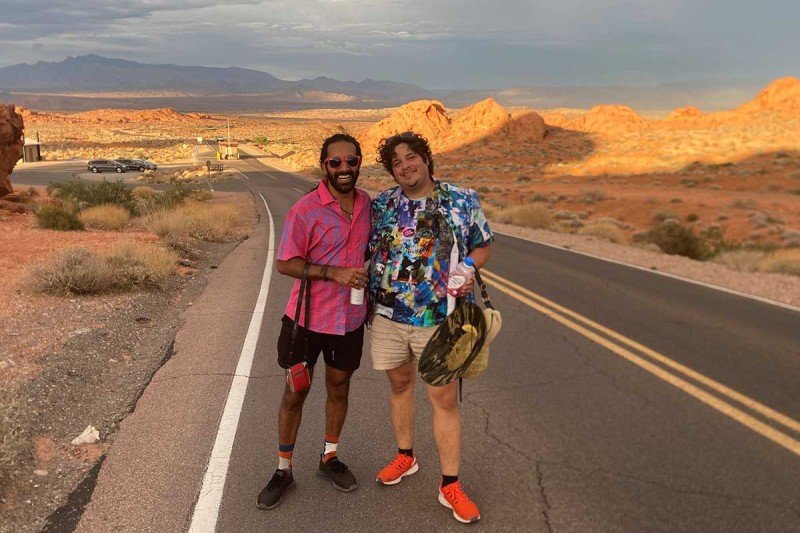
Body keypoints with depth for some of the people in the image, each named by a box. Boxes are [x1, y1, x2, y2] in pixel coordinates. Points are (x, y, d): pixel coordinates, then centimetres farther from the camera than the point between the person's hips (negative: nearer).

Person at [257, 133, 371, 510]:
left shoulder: (368, 204, 0)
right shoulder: (305, 209, -16)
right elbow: (285, 264, -16)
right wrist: (334, 273, -26)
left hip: (351, 319, 4)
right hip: (308, 319, -4)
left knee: (339, 388, 18)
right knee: (295, 393, 9)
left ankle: (329, 457, 39)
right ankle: (284, 470, 26)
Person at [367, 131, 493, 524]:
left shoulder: (463, 201, -2)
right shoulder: (381, 205, 3)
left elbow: (482, 246, 6)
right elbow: (365, 252, 11)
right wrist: (366, 303, 4)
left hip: (440, 318, -2)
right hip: (388, 315, 3)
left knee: (444, 399, 0)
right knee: (399, 384, 18)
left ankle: (450, 486, 12)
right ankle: (405, 457, 39)